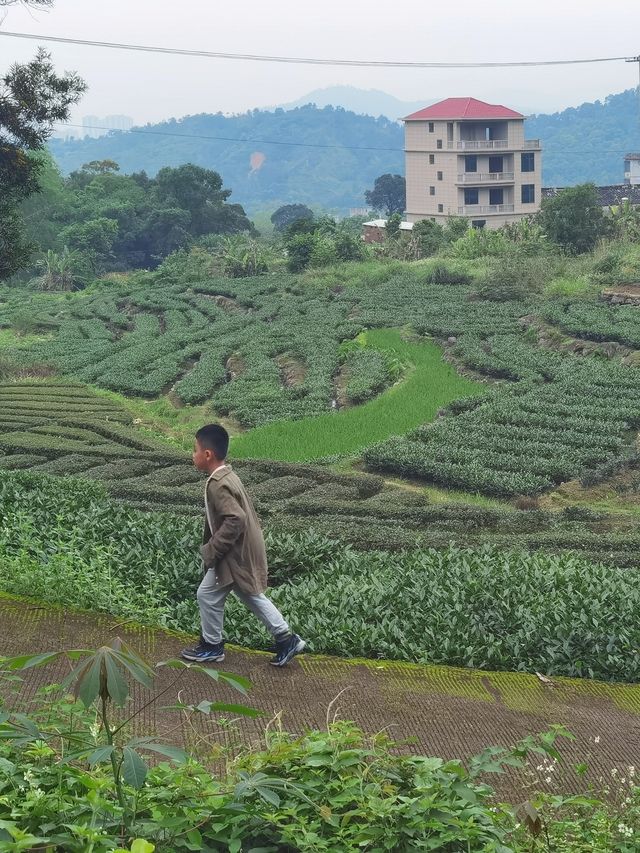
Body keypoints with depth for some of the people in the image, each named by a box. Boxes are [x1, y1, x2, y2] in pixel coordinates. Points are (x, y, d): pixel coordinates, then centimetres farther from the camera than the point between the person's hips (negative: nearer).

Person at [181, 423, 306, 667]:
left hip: (236, 554, -9)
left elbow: (234, 520, -32)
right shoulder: (226, 476, 7)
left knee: (208, 595, 6)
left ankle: (212, 646, 21)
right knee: (252, 596, 18)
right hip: (245, 550, 9)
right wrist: (213, 548, 20)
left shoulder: (218, 485, -24)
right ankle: (286, 639, 20)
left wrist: (211, 551, -24)